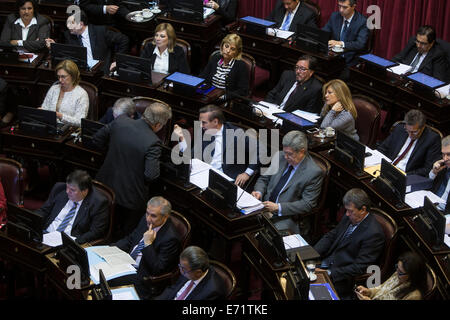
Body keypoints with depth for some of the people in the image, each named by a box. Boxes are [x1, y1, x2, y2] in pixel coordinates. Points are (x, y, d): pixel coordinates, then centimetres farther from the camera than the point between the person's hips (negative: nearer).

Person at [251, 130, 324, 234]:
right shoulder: (279, 157, 5)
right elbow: (264, 178, 17)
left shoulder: (314, 173, -13)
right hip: (265, 206, 6)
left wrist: (278, 207, -20)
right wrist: (259, 192, -6)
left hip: (286, 217, -6)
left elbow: (307, 204, -13)